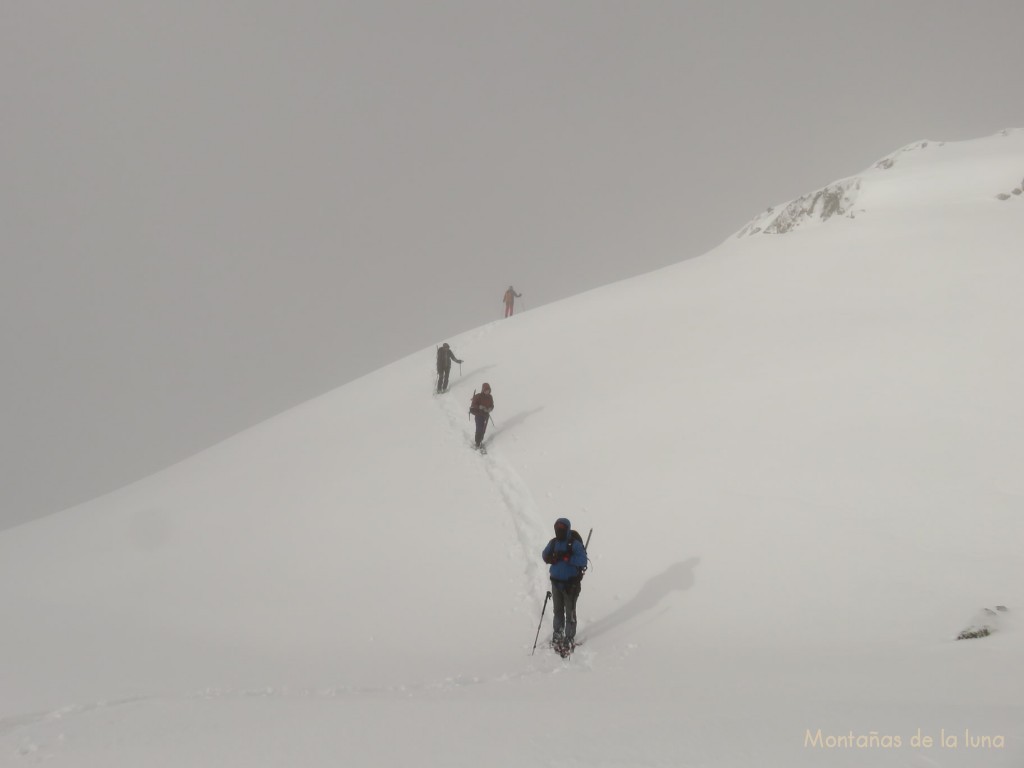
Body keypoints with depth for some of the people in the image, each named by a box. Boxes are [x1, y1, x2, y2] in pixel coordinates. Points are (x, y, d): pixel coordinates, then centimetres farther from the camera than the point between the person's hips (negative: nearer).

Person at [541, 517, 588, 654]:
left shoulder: (575, 543, -14)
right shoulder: (553, 543, 4)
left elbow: (582, 560, -24)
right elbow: (545, 556, 4)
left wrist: (566, 557, -32)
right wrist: (553, 557, -18)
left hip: (571, 584, -5)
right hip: (556, 582, 5)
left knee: (570, 613, 3)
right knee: (558, 611, 17)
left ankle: (569, 640, 13)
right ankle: (557, 636, 33)